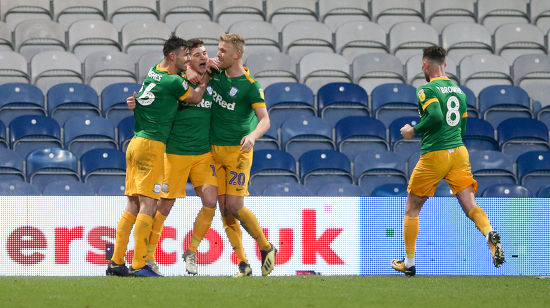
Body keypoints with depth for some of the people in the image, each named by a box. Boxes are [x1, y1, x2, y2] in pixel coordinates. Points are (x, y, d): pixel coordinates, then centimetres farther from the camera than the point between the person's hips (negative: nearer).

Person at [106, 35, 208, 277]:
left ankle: (116, 262, 7)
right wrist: (206, 78, 16)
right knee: (148, 205, -9)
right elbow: (195, 98, 7)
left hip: (136, 144, 9)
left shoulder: (153, 72, 12)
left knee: (133, 205, 9)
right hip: (151, 145, -9)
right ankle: (139, 264, -12)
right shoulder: (173, 82, -11)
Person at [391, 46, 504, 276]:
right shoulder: (458, 90, 17)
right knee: (470, 206, -6)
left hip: (434, 154, -5)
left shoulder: (427, 90, -7)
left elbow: (436, 116, -23)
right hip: (459, 152, 5)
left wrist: (413, 131, -9)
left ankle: (409, 262, 17)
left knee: (412, 208, 12)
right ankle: (490, 234, -38)